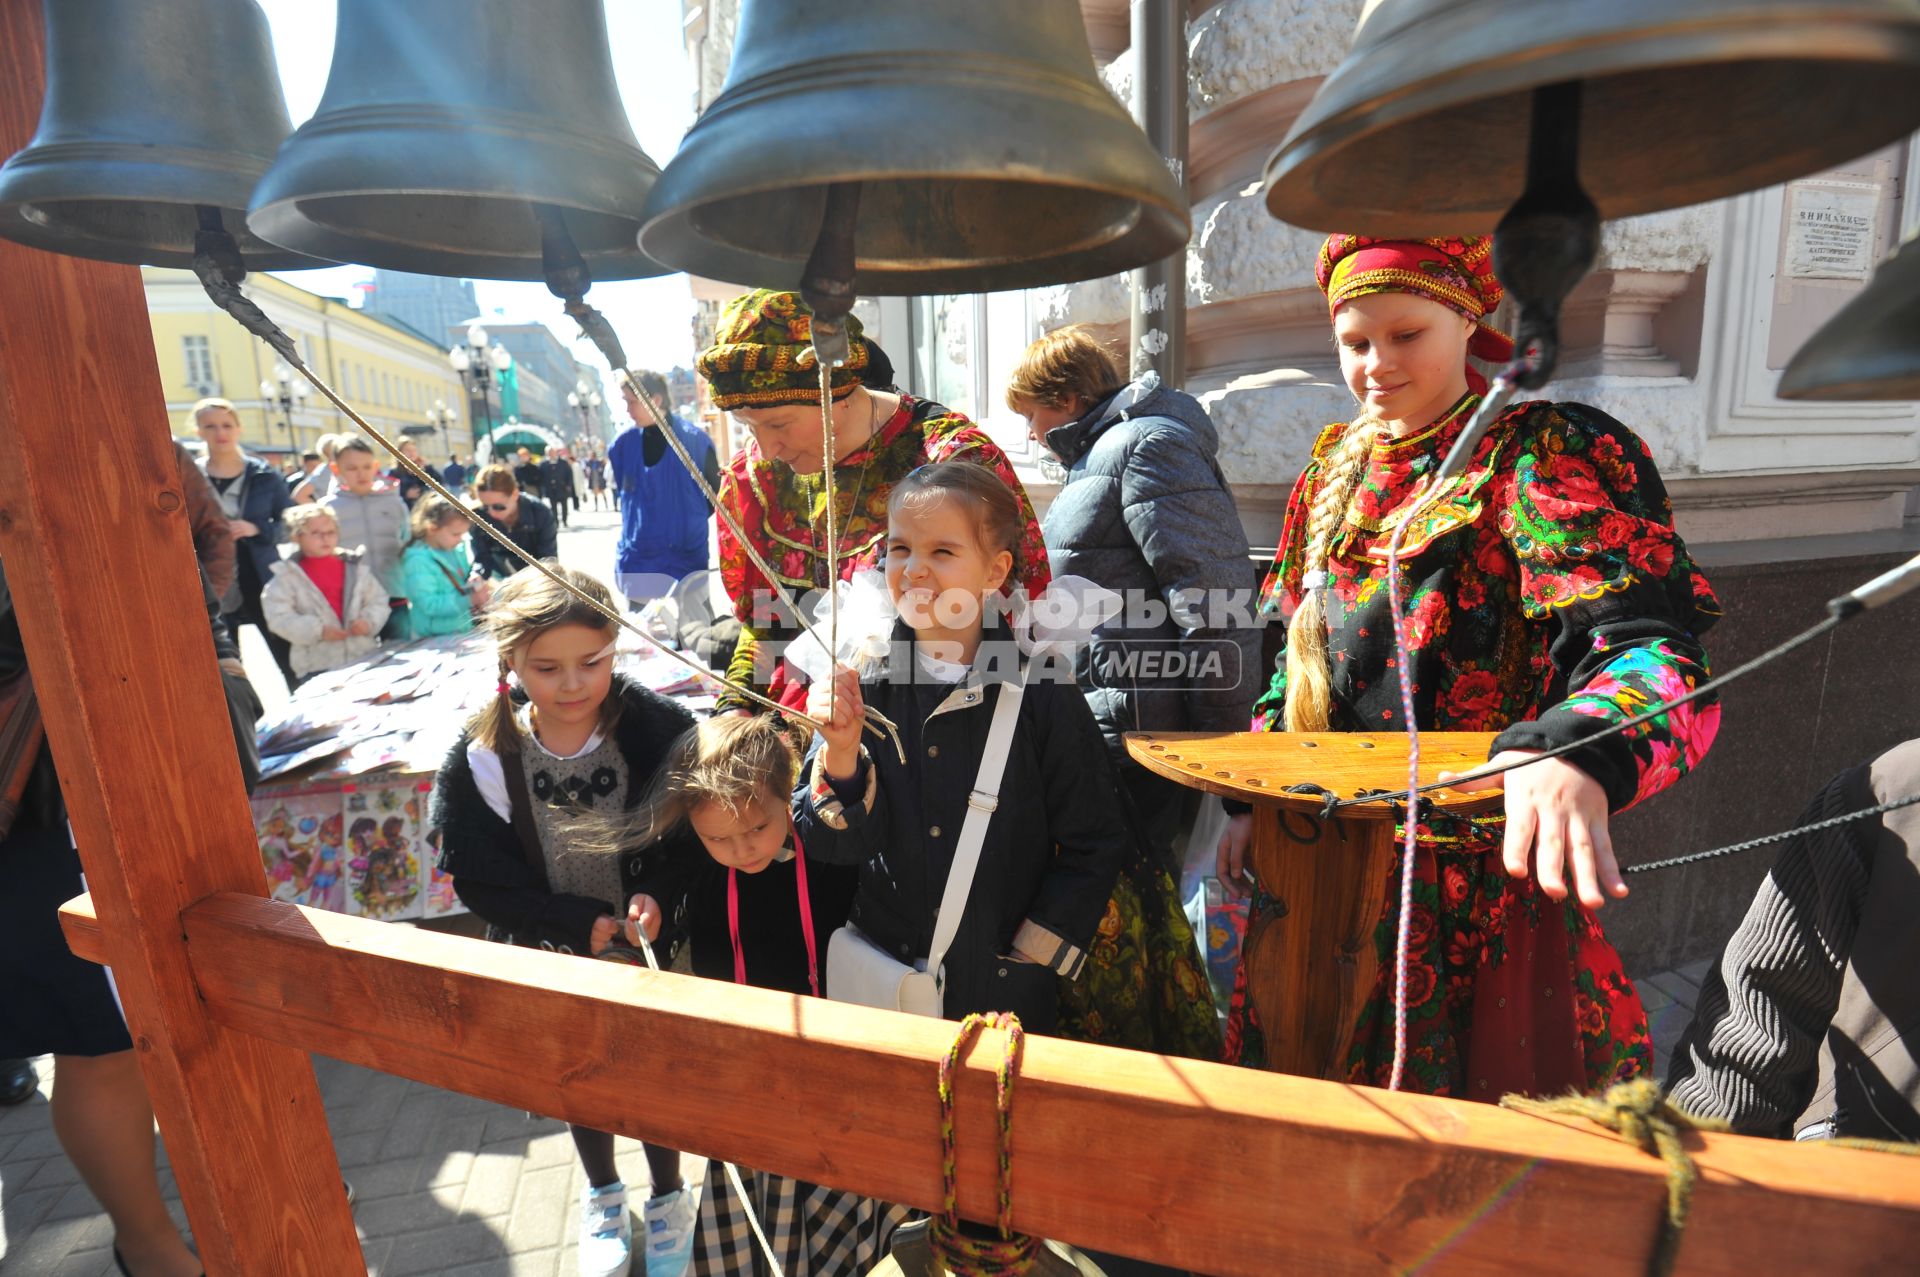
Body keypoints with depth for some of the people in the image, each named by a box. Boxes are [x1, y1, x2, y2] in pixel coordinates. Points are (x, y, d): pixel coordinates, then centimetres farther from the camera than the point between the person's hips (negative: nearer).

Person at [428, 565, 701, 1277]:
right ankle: (603, 1198, 55)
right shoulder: (483, 757, -19)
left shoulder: (658, 729, -24)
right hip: (551, 961, 2)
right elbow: (479, 877, -14)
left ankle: (668, 1199, 50)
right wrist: (581, 922, -21)